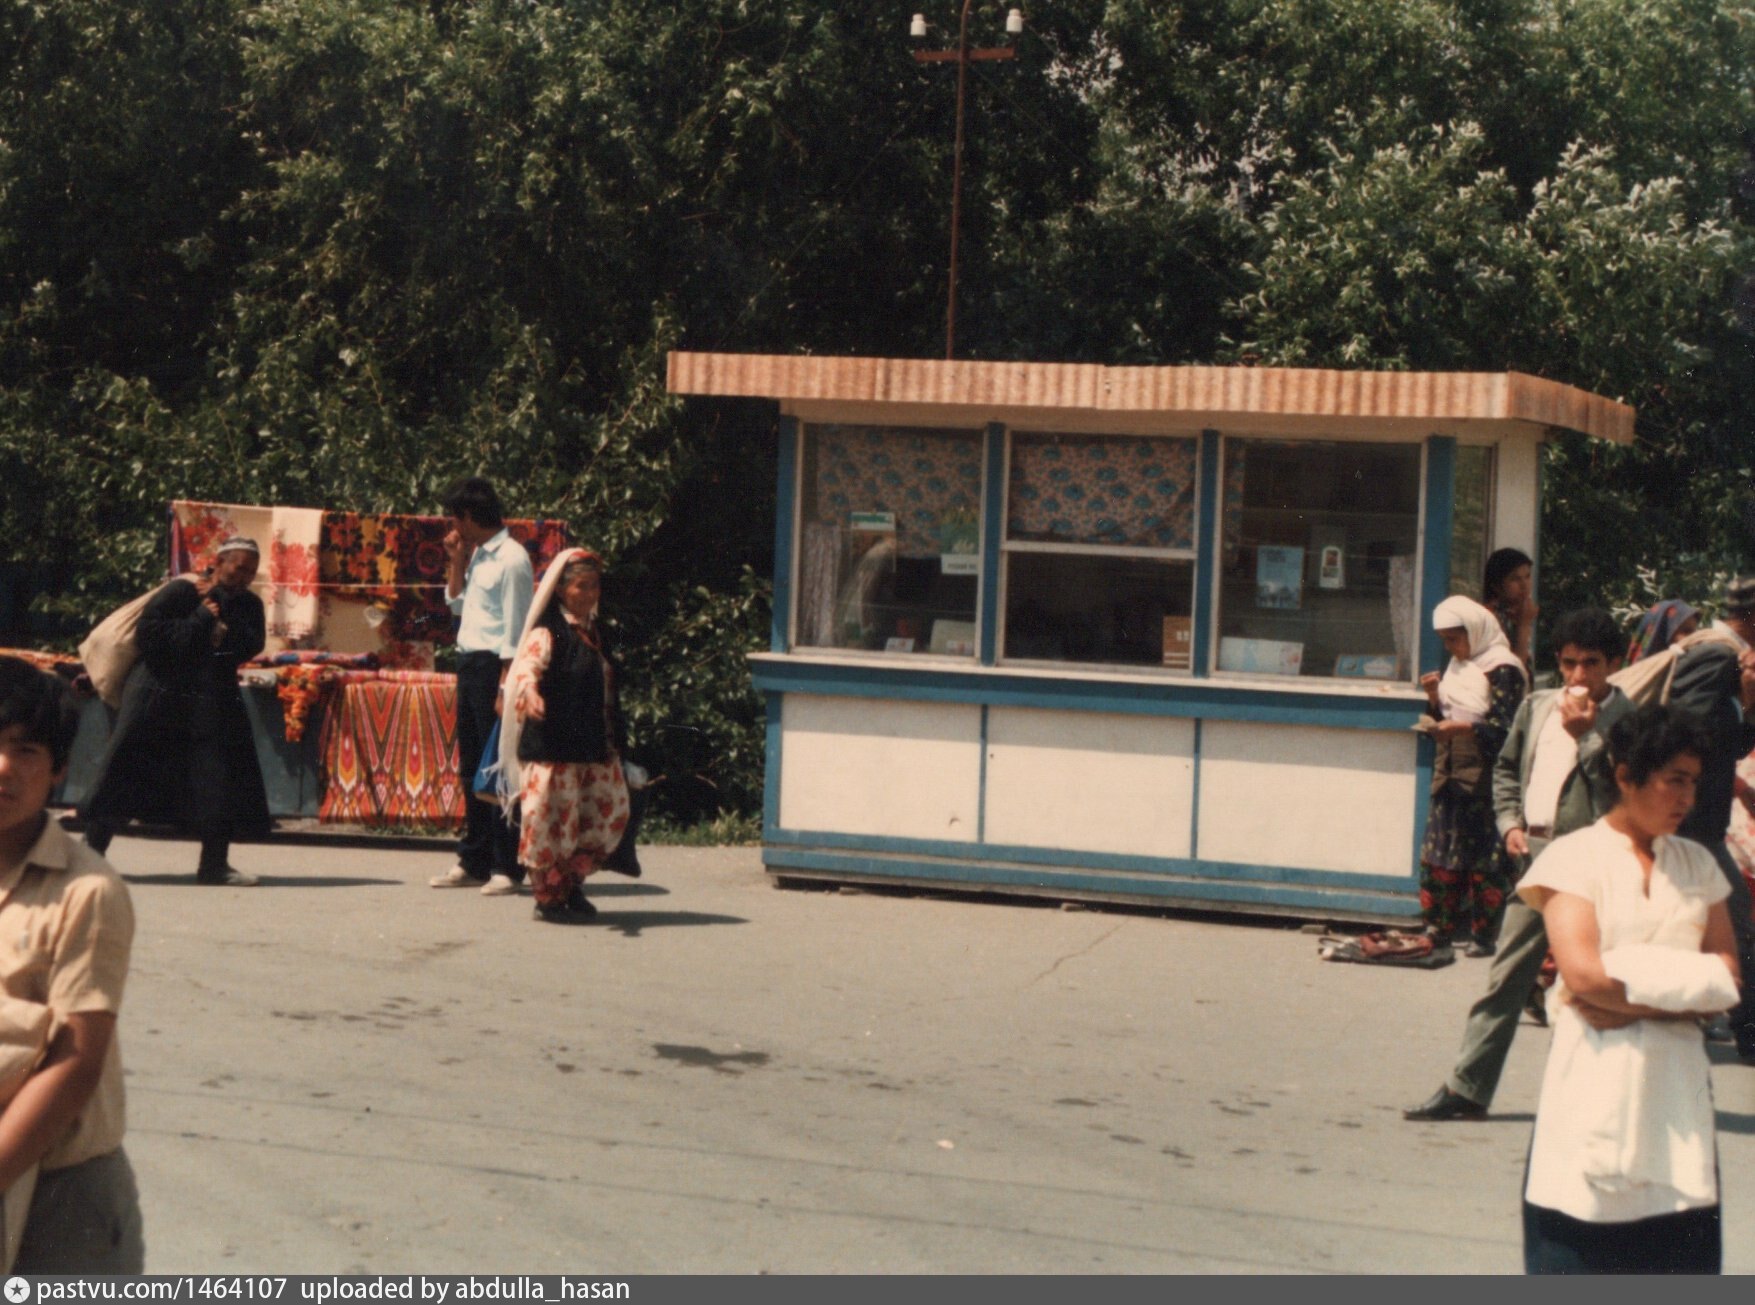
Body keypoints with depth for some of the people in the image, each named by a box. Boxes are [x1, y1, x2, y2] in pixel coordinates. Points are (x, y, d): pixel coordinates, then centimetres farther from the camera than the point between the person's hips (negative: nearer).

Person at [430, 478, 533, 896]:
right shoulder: (477, 555, 14)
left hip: (492, 665, -9)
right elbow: (456, 603, 25)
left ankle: (506, 867, -3)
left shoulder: (511, 559, -13)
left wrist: (504, 686, -20)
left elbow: (514, 629, -16)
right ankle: (473, 861, 19)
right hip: (468, 662, 9)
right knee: (471, 766, 12)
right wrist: (458, 561, 11)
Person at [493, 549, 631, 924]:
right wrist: (530, 693, -48)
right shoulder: (547, 634, -8)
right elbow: (526, 667, -27)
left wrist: (615, 739, 23)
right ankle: (549, 897, 8)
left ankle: (572, 884, 23)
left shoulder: (594, 634, 16)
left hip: (595, 750, 8)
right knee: (551, 820, -5)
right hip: (552, 749, -8)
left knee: (610, 813, 9)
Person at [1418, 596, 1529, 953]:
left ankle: (1484, 935, -1)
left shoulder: (1502, 669, -9)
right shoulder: (1459, 667, 15)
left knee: (1483, 860, -5)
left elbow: (1504, 730, -14)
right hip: (1450, 777, 8)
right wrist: (1434, 698, 1)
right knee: (1439, 854, 6)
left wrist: (1464, 728, -27)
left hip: (1484, 781, -8)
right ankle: (1438, 929, 11)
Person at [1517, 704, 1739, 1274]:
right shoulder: (1576, 857, -1)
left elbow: (1725, 978, 4)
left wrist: (1634, 1004, -10)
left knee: (1682, 1244, 0)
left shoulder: (1696, 864, 13)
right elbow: (1582, 975, -14)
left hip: (1674, 1077, 4)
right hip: (1595, 1078, -4)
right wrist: (1683, 986, -5)